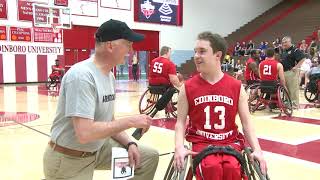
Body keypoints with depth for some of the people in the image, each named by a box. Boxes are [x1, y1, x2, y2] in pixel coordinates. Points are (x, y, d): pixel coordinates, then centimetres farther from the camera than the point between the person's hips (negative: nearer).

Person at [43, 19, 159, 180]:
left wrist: (129, 143, -6)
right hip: (69, 159, -8)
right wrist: (130, 121, -24)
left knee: (149, 157, 4)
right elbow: (84, 133, -32)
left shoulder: (110, 75, 3)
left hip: (98, 149, 8)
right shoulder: (81, 76, -25)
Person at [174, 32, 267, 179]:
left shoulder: (236, 87, 1)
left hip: (230, 142, 1)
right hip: (201, 143, -1)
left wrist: (257, 150, -10)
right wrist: (179, 147, -17)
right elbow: (180, 122, -1)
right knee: (211, 168, -31)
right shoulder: (188, 88, -1)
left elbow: (246, 122, 3)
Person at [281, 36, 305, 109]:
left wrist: (296, 66, -20)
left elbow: (302, 58, -17)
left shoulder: (295, 50, -10)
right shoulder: (284, 51, 17)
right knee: (286, 89, 15)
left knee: (293, 89, -5)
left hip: (292, 72, -9)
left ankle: (295, 104, 1)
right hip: (284, 72, 9)